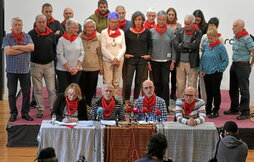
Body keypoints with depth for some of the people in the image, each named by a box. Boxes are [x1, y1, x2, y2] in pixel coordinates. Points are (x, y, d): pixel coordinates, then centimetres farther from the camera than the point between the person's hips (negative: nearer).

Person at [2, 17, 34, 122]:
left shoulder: (27, 37, 6)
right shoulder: (7, 38, 0)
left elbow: (31, 47, -10)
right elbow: (8, 51, -15)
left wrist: (17, 47, -12)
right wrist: (24, 49, -9)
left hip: (25, 70, 1)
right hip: (12, 70, -1)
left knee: (26, 92, 5)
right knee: (12, 93, 6)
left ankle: (25, 113, 16)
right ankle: (13, 113, 17)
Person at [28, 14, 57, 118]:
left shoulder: (51, 34, 4)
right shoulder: (31, 34, -4)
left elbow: (55, 48, 12)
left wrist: (53, 59, 8)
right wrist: (31, 59, -6)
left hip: (49, 64, 1)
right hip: (36, 65, -1)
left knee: (52, 89, 1)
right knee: (38, 89, 5)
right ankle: (40, 109, 14)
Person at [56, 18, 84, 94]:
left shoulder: (79, 39, 7)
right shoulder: (62, 40, -6)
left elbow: (82, 54, 6)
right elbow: (60, 56, -9)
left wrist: (77, 67, -6)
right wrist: (69, 69, -11)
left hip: (76, 71, 4)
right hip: (63, 70, -4)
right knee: (62, 91, -1)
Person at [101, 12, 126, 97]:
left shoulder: (121, 32, 7)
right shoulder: (104, 32, -1)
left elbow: (123, 47, 4)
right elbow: (103, 48, -5)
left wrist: (117, 59, -9)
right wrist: (113, 58, -11)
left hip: (119, 60, 2)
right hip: (107, 60, -2)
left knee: (116, 83, 4)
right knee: (108, 82, -5)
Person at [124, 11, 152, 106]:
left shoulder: (147, 32, 4)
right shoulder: (128, 32, 2)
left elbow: (150, 46, 12)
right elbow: (124, 45, 10)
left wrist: (148, 54, -2)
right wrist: (125, 54, -4)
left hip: (142, 59, 1)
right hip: (131, 59, -1)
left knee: (138, 82, 7)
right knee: (128, 82, -8)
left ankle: (135, 101, 17)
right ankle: (127, 101, 5)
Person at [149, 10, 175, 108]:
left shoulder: (170, 32, 3)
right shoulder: (151, 31, 2)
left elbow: (173, 47, 5)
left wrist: (173, 61, 0)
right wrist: (148, 61, 0)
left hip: (166, 61, 0)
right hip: (154, 61, 1)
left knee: (165, 83, -6)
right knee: (157, 83, 6)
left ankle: (165, 105, -1)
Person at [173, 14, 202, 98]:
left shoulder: (198, 32, -3)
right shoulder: (180, 31, 7)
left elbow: (195, 45, -16)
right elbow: (175, 45, -5)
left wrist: (182, 44, -6)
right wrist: (188, 48, -11)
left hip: (192, 63, -3)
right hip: (180, 62, 3)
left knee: (192, 86, 2)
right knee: (180, 85, 8)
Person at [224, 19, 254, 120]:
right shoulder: (235, 37, 10)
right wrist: (235, 62, 17)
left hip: (243, 65, -9)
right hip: (234, 64, 9)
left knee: (244, 90, -5)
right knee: (233, 89, 16)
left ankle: (245, 112, 0)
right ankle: (234, 109, 28)